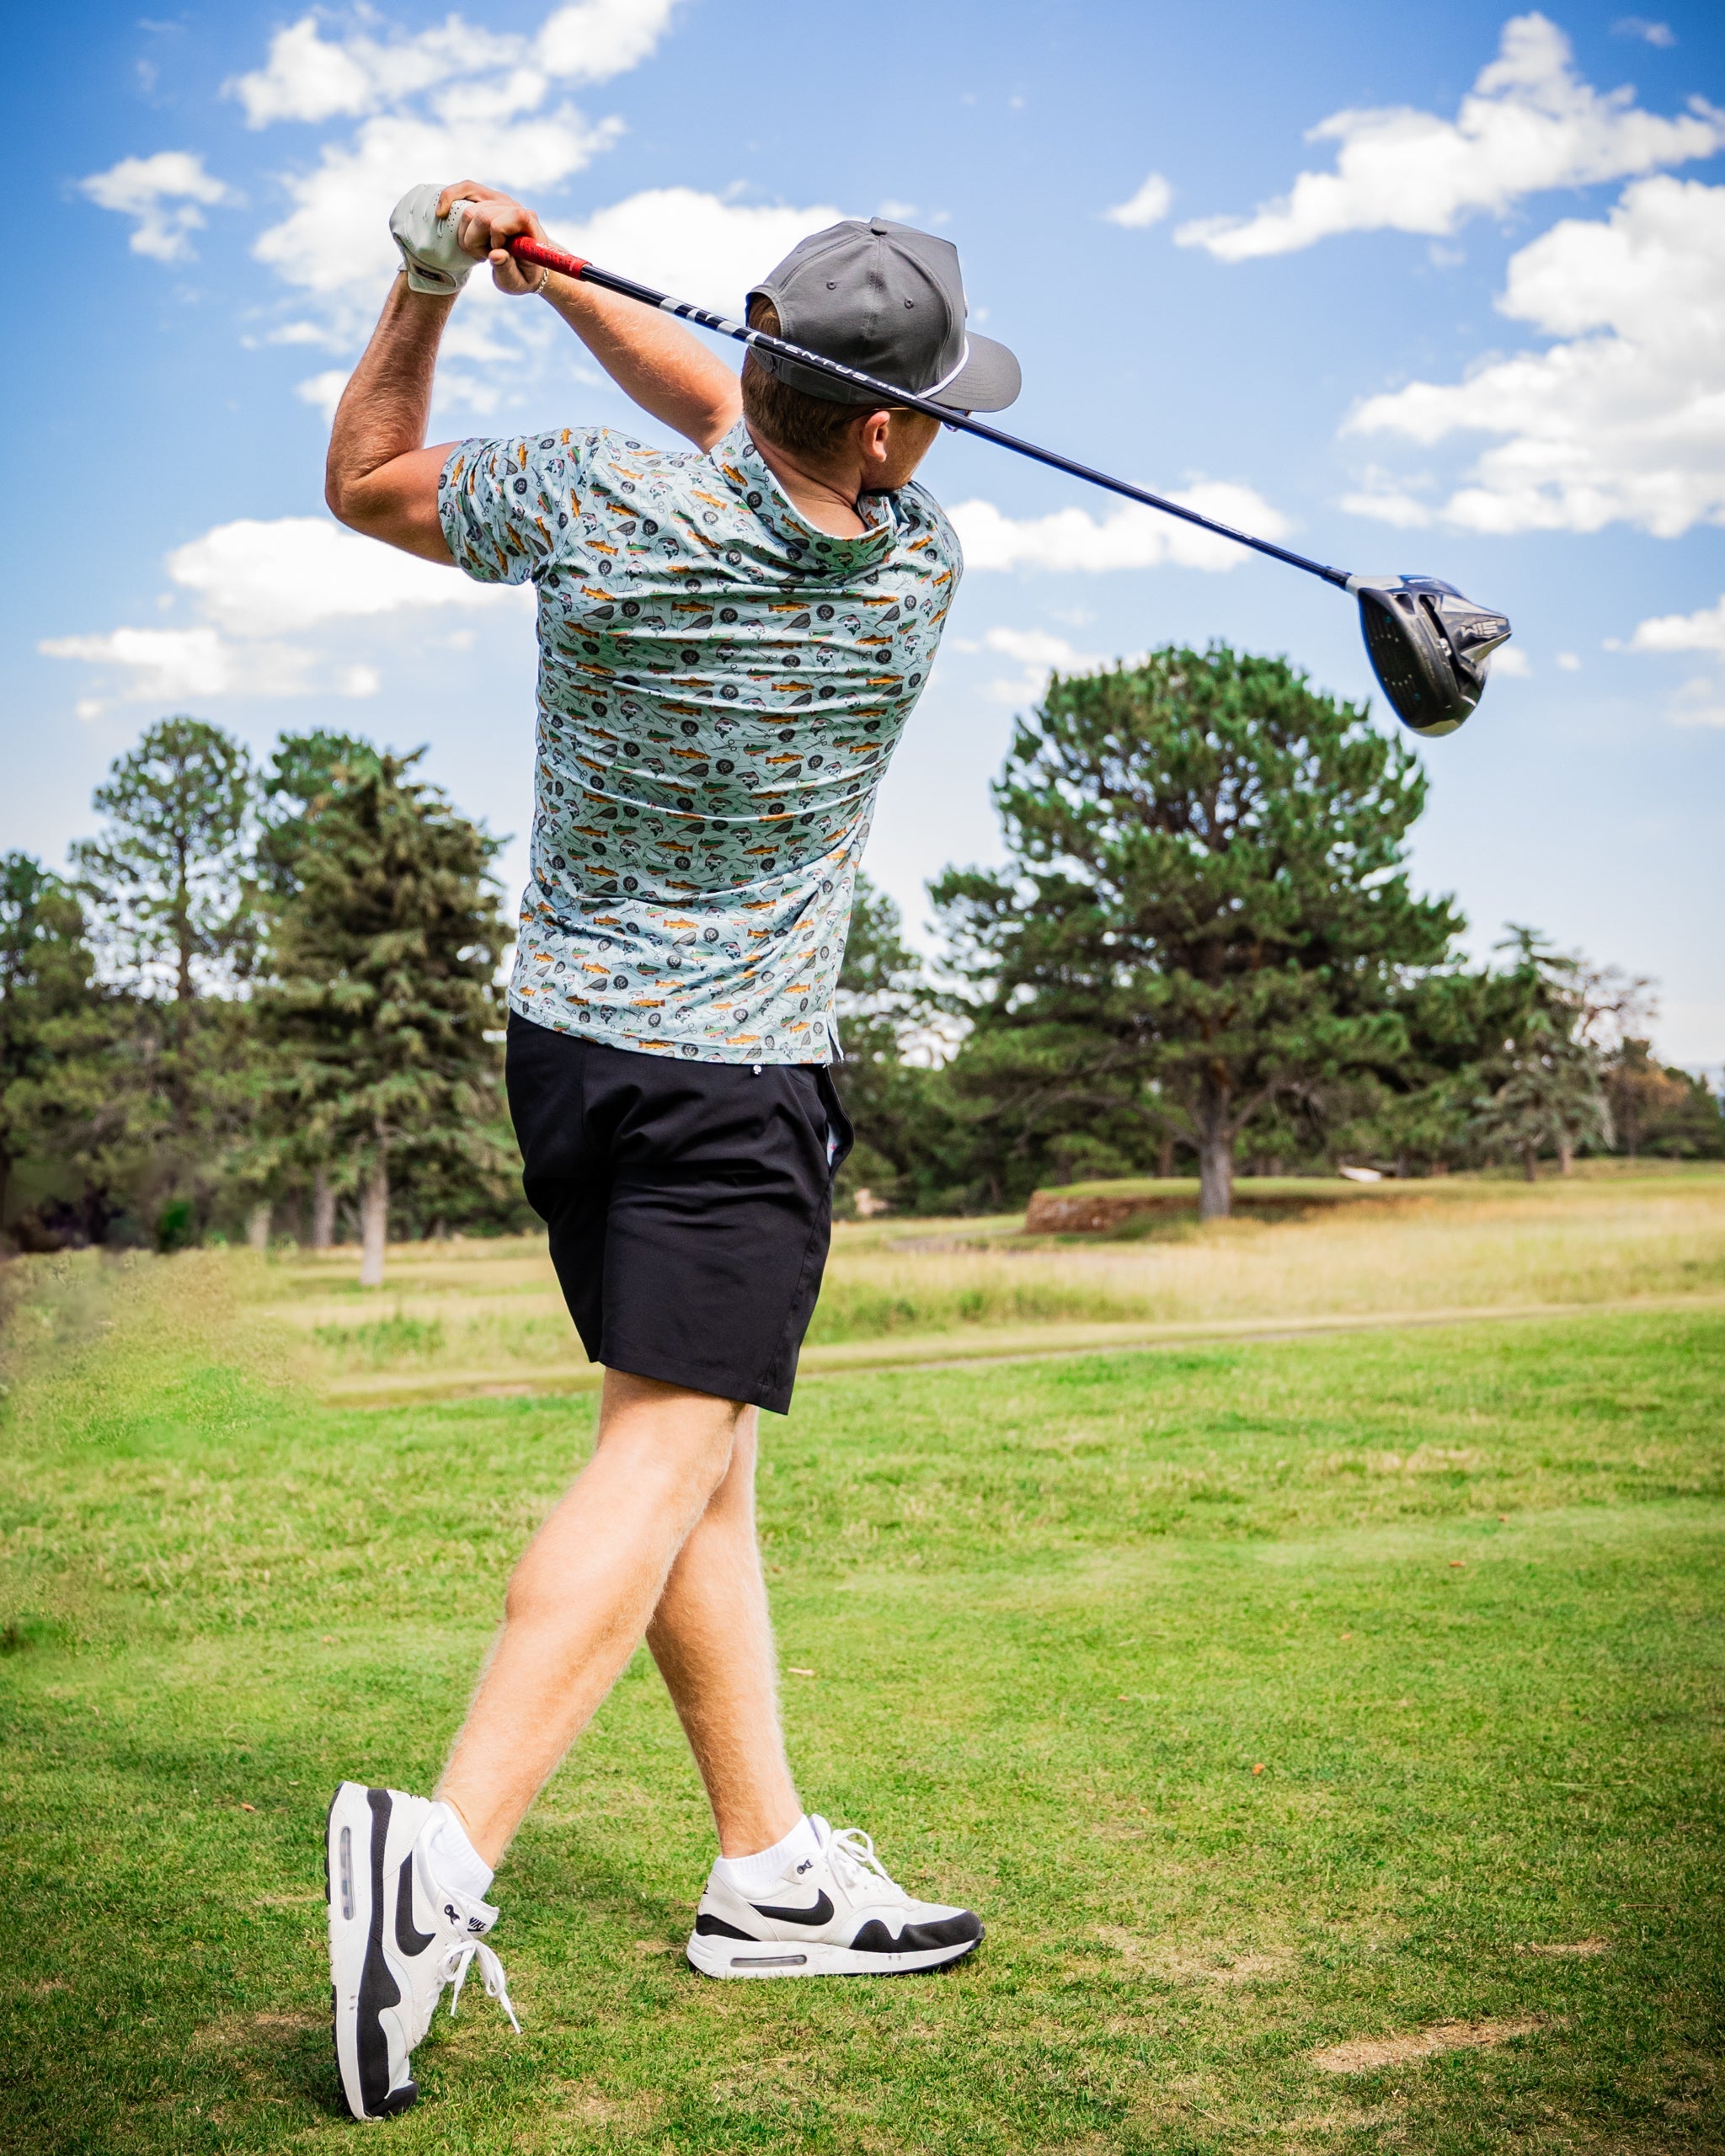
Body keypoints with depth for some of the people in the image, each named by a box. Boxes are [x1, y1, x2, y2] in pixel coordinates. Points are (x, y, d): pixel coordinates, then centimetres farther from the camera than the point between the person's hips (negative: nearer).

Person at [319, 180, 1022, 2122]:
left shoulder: (592, 508, -9)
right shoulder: (918, 579, -8)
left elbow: (366, 479, 10)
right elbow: (732, 424, 9)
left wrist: (429, 283, 8)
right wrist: (553, 278, 7)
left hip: (563, 1038, 5)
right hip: (737, 1082, -4)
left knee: (698, 1465, 10)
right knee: (662, 1457, -8)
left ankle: (768, 1864, 17)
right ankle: (446, 1848, -24)